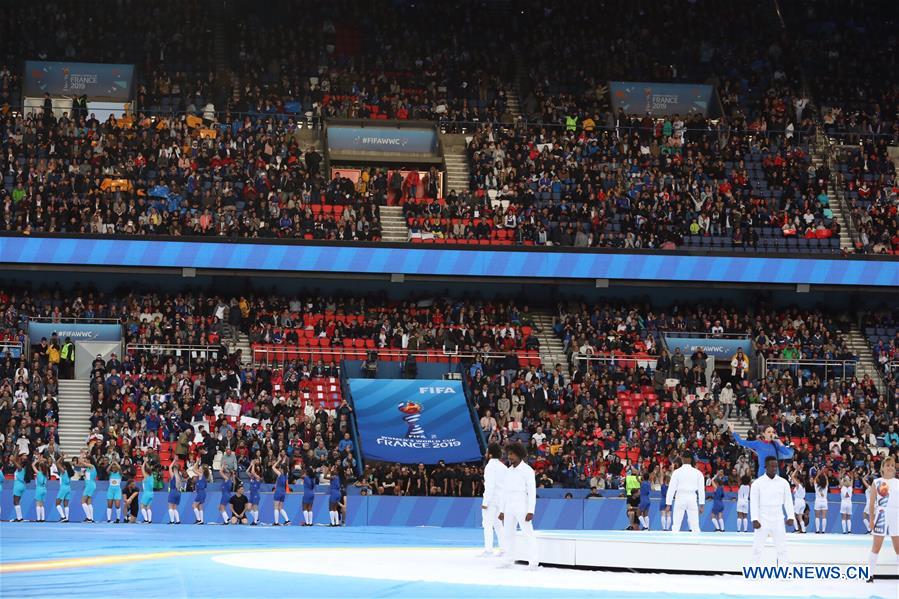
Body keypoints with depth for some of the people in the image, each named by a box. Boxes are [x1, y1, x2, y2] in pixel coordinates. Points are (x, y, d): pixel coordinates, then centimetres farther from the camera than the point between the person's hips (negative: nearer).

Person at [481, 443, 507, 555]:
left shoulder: (490, 466, -12)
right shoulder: (503, 467, 12)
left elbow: (490, 485, -18)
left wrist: (485, 502, -18)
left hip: (491, 498, -8)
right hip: (502, 498, 8)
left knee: (487, 524, -5)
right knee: (498, 524, 14)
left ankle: (488, 549, -9)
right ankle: (503, 548, 12)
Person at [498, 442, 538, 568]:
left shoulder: (527, 470, -6)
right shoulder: (508, 471, 13)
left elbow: (532, 492, -10)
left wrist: (530, 511, -18)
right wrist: (502, 510, 13)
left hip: (522, 507, -7)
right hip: (509, 508, 7)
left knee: (528, 534, -9)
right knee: (507, 534, 6)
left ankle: (533, 562, -10)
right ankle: (509, 560, 13)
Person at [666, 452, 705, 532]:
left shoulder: (677, 472, -2)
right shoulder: (698, 473, 3)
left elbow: (671, 488, -3)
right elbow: (701, 490, 4)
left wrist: (669, 504, 1)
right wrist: (702, 505, 9)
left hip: (680, 499, -2)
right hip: (693, 499, 2)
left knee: (675, 526, 0)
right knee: (695, 526, 3)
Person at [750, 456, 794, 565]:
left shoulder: (783, 482, 4)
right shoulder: (757, 483, -4)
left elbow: (788, 500, 7)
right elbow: (753, 502, -6)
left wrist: (790, 517, -2)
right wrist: (754, 519, -14)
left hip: (778, 521, 2)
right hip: (762, 521, -2)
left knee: (782, 548, 4)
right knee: (757, 548, -1)